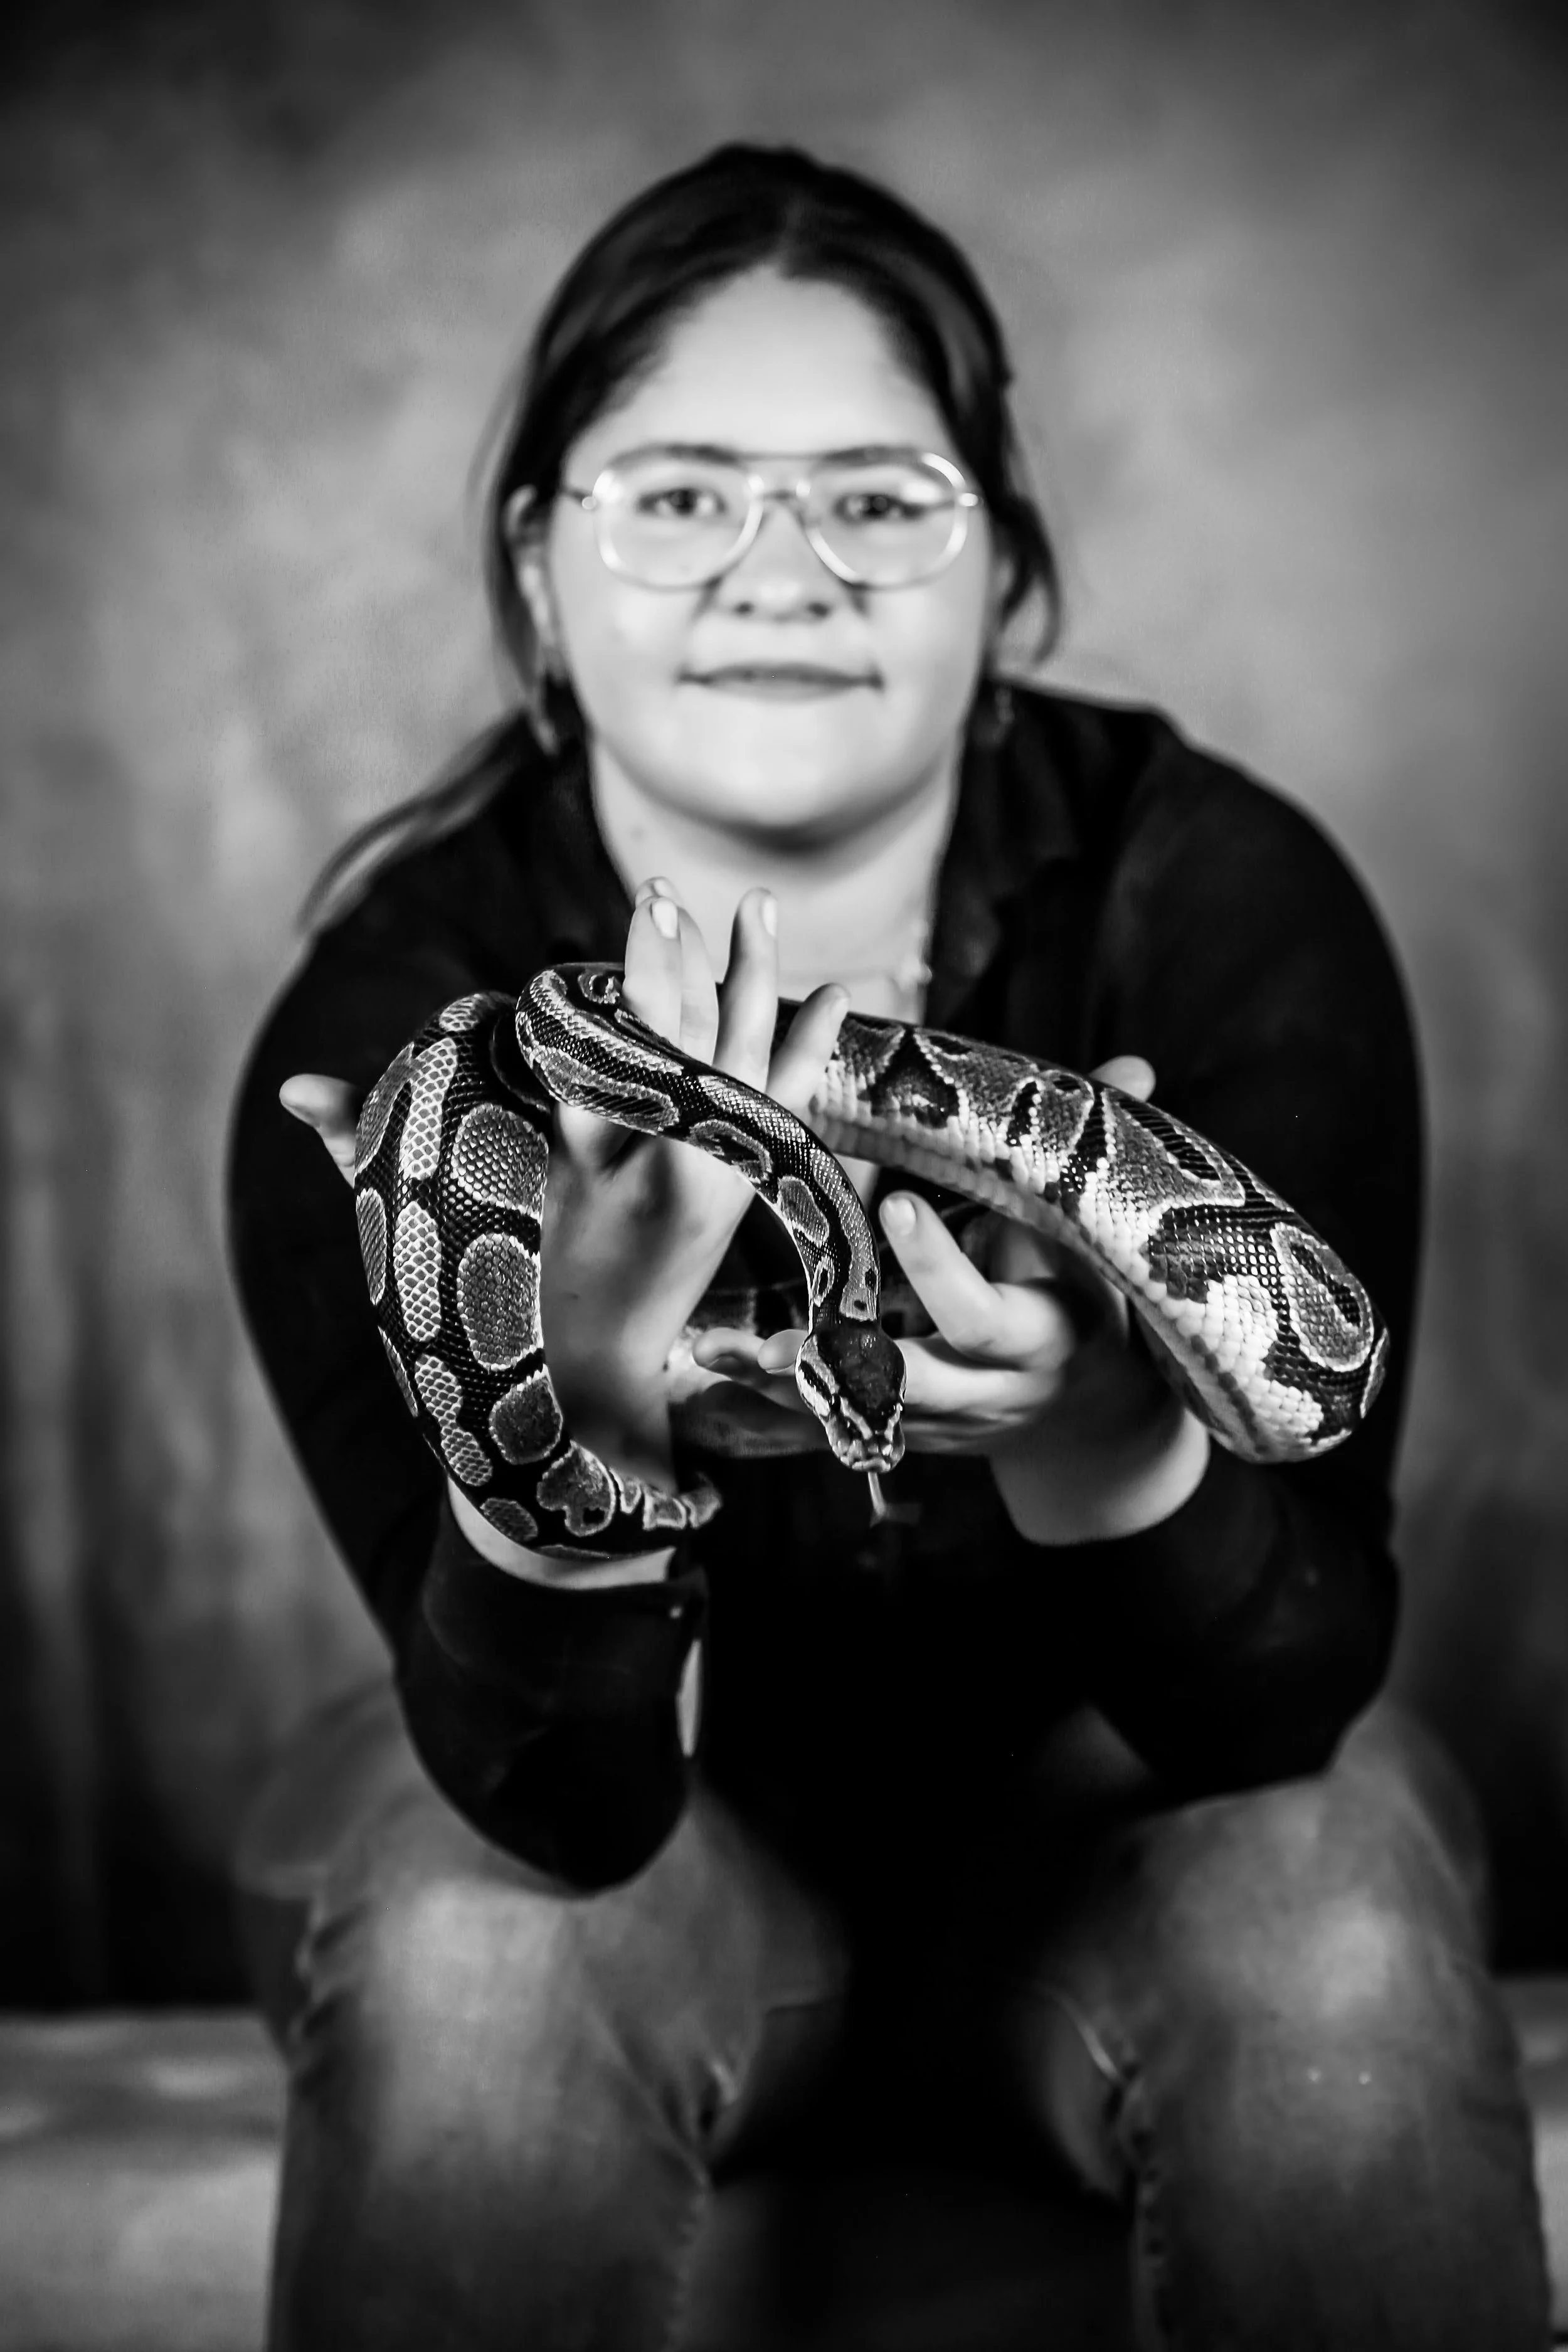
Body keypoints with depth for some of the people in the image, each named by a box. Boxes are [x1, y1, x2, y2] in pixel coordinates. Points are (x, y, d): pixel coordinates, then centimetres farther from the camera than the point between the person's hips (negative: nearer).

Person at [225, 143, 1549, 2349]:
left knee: (1337, 1973, -29)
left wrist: (1093, 1433, -48)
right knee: (467, 1965, -30)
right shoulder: (397, 1016, -24)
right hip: (654, 1784, 0)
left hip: (1095, 1766, 1)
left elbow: (1282, 1693, -25)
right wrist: (562, 1423, -48)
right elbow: (559, 1803, -26)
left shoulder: (1228, 909, -24)